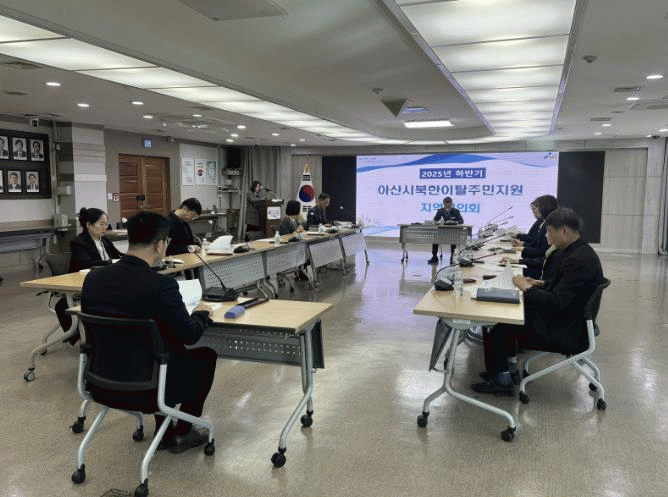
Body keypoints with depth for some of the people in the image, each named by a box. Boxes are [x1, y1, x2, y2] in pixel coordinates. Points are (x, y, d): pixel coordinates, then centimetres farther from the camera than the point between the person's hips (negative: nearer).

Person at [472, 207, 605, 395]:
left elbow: (557, 303, -30)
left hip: (564, 330, -10)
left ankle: (502, 380, 9)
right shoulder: (578, 251, 6)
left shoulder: (578, 260, -27)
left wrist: (528, 288, -18)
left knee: (499, 328, -7)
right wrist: (541, 283, 6)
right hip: (564, 318, 11)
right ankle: (510, 368, 23)